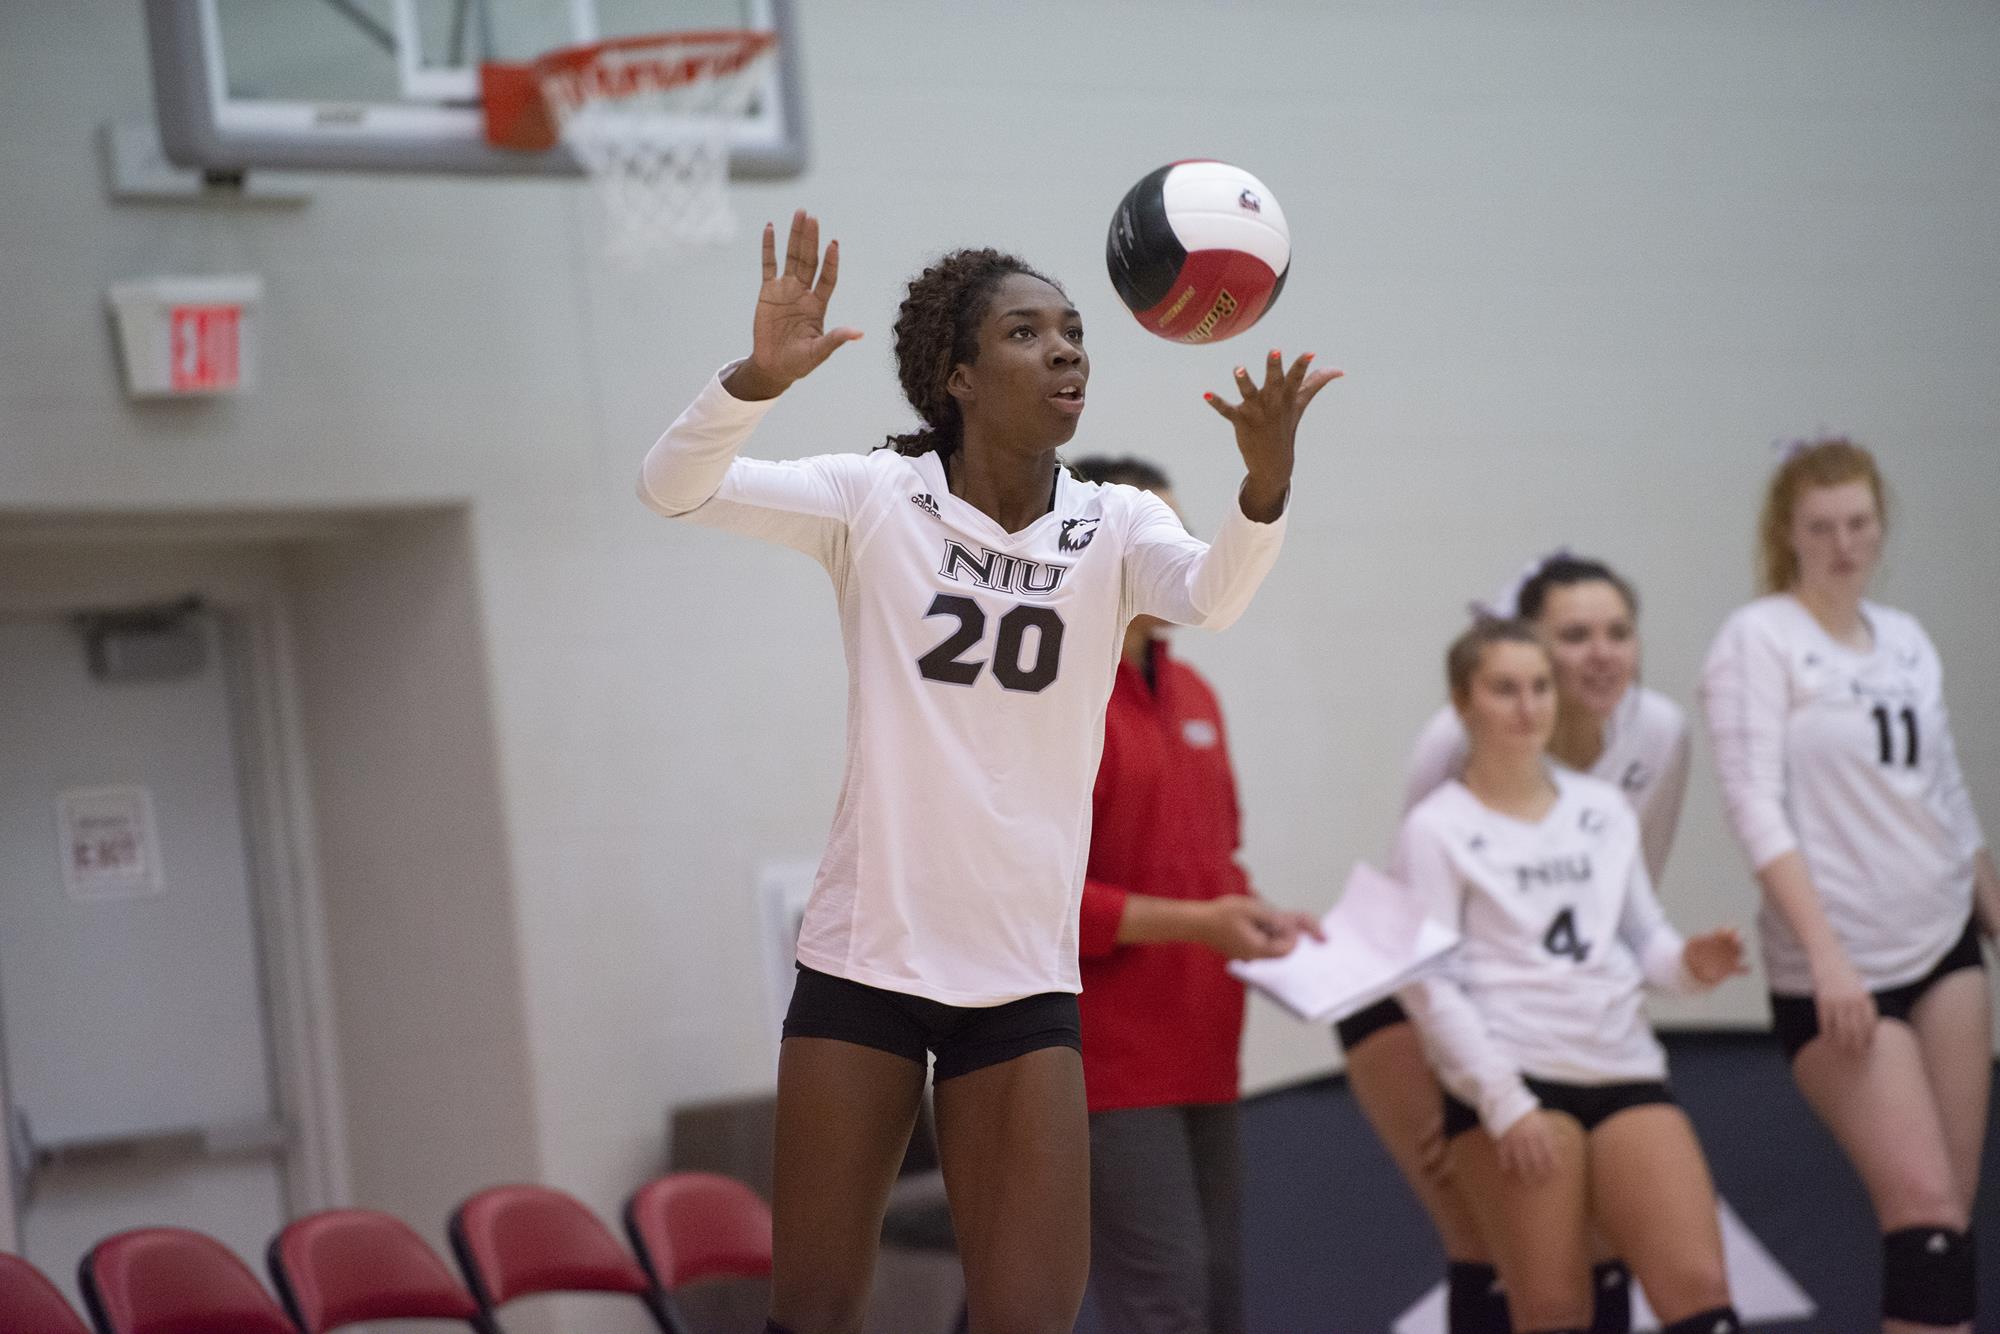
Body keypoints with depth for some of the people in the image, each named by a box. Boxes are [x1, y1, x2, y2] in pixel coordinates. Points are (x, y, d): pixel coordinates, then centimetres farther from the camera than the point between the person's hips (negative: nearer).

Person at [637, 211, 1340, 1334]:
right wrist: (762, 374, -35)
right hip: (864, 958, -1)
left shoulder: (1114, 528, -1)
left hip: (1027, 978, 1)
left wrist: (1266, 479, -44)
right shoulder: (877, 498, -4)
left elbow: (1213, 592, -22)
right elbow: (676, 486, -15)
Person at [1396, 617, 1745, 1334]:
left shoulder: (1603, 808, 15)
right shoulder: (1436, 828, 0)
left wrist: (1691, 963, -4)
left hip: (1625, 1070, 4)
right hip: (1508, 1085, -4)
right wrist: (1503, 1103, -15)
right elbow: (1427, 983, -7)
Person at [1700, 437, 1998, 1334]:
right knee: (1924, 1208, -13)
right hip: (1836, 970, -6)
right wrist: (1825, 954, -23)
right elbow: (1756, 806, -16)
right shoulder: (1758, 639, -8)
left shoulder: (1906, 638, 11)